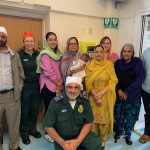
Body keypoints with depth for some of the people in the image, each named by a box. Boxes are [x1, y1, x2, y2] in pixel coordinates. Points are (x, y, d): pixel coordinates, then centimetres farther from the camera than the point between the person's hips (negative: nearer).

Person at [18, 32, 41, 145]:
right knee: (24, 110, 8)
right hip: (24, 87, -4)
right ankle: (24, 132, 27)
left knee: (35, 109, 15)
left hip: (36, 86, 4)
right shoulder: (19, 55, -8)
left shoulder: (38, 54, 6)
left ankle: (33, 129, 36)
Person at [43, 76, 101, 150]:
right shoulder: (55, 103, -16)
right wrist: (63, 143, -16)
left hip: (81, 134, 2)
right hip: (62, 138, -1)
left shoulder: (85, 102, -8)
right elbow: (48, 127, -10)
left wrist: (78, 141, -14)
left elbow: (88, 123, -2)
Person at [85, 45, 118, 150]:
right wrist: (95, 95, -14)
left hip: (105, 97, -1)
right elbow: (88, 82, -2)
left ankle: (102, 140, 27)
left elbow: (113, 81, -7)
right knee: (93, 118, 9)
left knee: (104, 118, 7)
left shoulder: (109, 64, -4)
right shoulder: (90, 65, 1)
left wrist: (101, 93, -16)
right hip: (93, 97, 1)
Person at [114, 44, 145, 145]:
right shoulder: (118, 63, 1)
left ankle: (128, 134, 31)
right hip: (119, 94, 2)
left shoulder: (137, 62, -6)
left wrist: (127, 91, -16)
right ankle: (120, 131, 36)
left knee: (130, 116, 7)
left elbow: (140, 78, -13)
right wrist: (119, 90, -13)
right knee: (118, 115, 9)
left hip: (133, 95, -2)